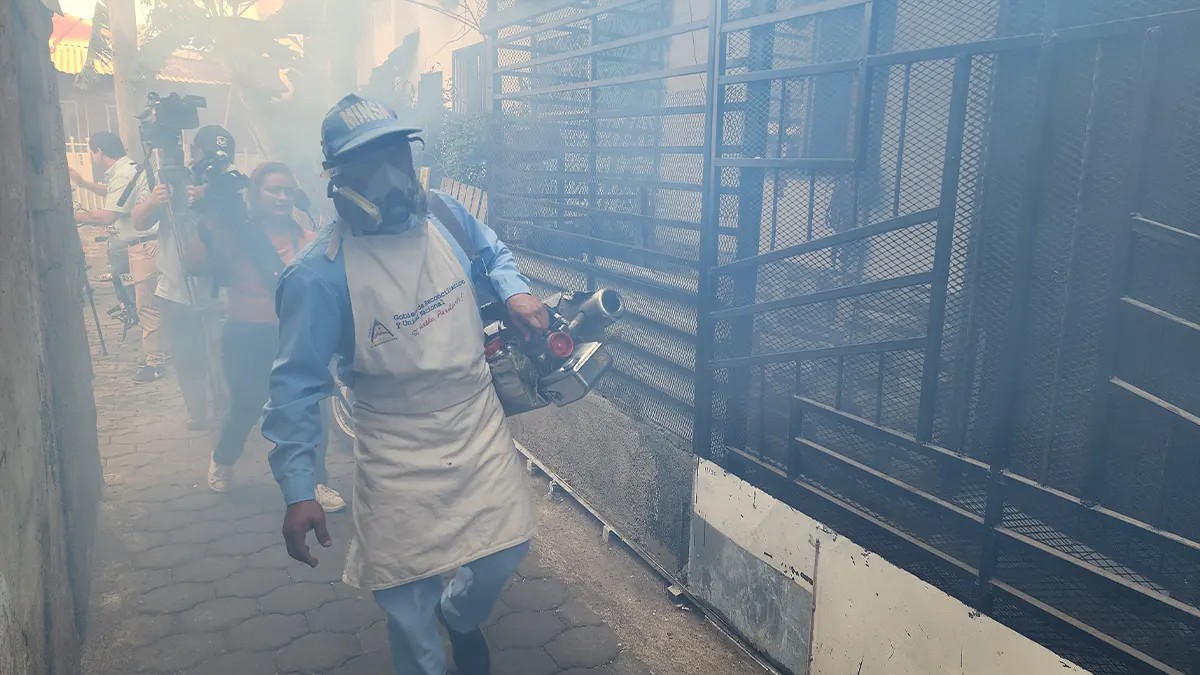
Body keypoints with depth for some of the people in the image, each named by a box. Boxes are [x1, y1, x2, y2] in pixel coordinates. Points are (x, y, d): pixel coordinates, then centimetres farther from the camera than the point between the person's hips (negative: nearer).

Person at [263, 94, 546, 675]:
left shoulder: (447, 217, -5)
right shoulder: (320, 274, -19)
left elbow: (493, 255, 17)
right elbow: (297, 386, -13)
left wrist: (514, 292, -5)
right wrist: (298, 491, -13)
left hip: (481, 428, 4)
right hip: (399, 455, -4)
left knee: (506, 548, 16)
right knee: (407, 599, 7)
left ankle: (460, 615, 50)